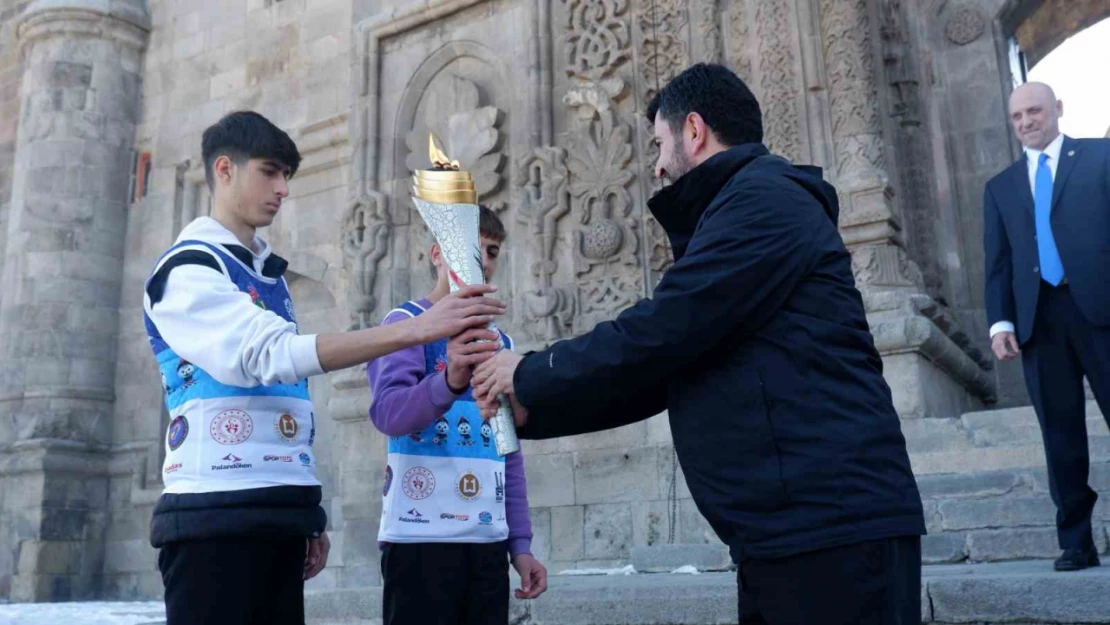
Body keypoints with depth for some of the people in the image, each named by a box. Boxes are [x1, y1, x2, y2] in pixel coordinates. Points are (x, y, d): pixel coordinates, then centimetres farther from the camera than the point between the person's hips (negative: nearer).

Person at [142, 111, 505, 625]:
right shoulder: (188, 270, -7)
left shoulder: (269, 274, 18)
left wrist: (307, 516, 16)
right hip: (216, 513, -7)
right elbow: (272, 355, -24)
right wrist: (418, 329, -30)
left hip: (278, 514, 7)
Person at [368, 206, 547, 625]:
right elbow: (387, 412, -21)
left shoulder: (499, 343, 14)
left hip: (488, 541, 6)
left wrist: (521, 543, 11)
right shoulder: (406, 323, -3)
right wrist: (448, 382, -40)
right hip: (421, 537, -6)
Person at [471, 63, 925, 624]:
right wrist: (534, 409, 15)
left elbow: (659, 333, -17)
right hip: (788, 533, 9)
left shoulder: (764, 198, -9)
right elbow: (666, 374, 20)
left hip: (834, 526, -9)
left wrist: (531, 376, -2)